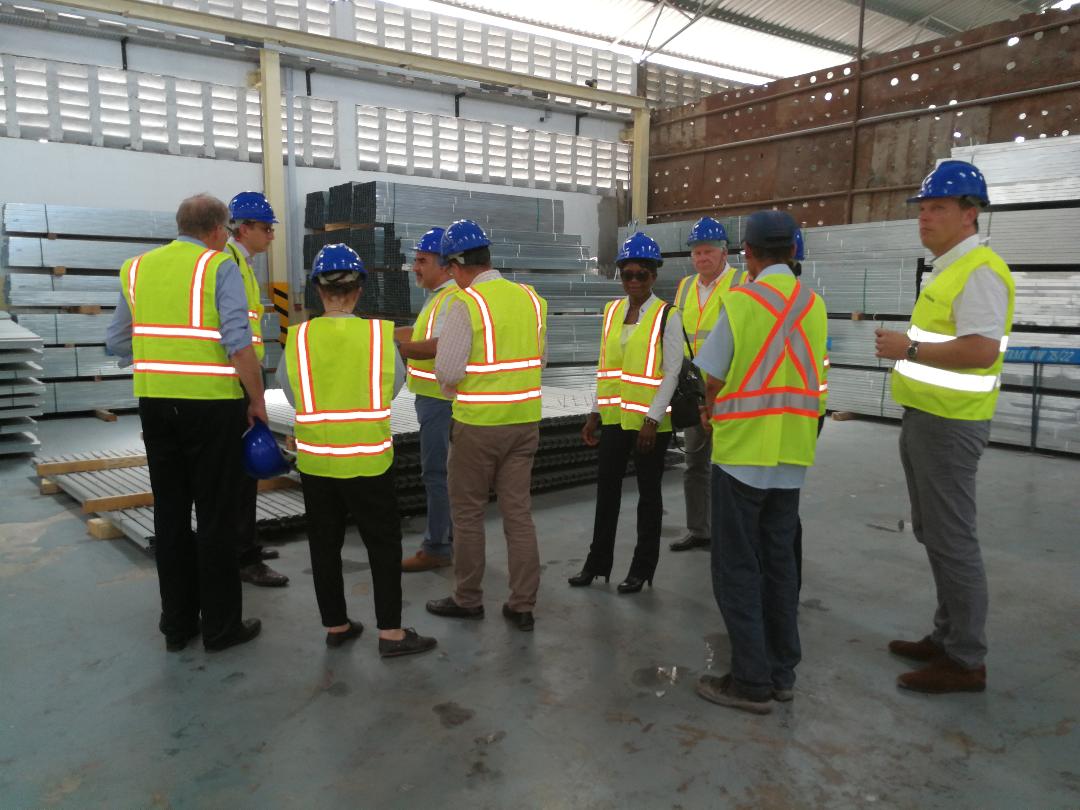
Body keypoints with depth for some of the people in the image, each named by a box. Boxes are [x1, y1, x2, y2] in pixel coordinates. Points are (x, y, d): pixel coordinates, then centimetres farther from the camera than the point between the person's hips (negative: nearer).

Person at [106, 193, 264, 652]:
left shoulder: (137, 268, 11)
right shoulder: (220, 267, -6)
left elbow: (117, 341, 14)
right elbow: (239, 343, -15)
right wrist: (257, 401, -7)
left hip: (154, 403, 5)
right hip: (212, 404, -5)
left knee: (170, 513, 13)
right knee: (216, 516, 4)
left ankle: (177, 624, 23)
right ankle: (221, 626, 13)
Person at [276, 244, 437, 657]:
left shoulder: (299, 336, -6)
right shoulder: (380, 333, -8)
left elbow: (292, 393, 3)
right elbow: (394, 384, 3)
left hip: (315, 458, 2)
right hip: (368, 458, -2)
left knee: (325, 544, 15)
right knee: (383, 543, 9)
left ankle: (335, 625, 26)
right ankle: (391, 632, 11)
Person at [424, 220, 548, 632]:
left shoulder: (466, 303, -14)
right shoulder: (531, 298, 4)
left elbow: (447, 370, -14)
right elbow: (539, 357, 11)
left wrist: (452, 388, 7)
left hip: (478, 423, -5)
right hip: (525, 419, 5)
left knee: (468, 513, 11)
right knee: (519, 512, 11)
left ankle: (468, 598, 24)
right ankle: (523, 605, 18)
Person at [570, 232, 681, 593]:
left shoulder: (668, 317, -7)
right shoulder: (611, 311, 9)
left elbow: (671, 372, -11)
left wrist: (652, 420, -17)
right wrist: (595, 413, 11)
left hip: (650, 421, -5)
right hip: (615, 416, 5)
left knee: (648, 492, 8)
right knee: (606, 487, 11)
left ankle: (642, 569, 21)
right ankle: (597, 562, 25)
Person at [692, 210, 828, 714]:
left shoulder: (740, 302, -11)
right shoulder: (814, 304, 5)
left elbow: (714, 379, -7)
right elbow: (809, 378, 11)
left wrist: (712, 411, 15)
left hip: (742, 452, -6)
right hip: (793, 454, 6)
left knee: (738, 568, 4)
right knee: (779, 562, 15)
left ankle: (752, 682, 8)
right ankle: (781, 672, 24)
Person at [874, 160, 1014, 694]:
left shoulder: (978, 270, -16)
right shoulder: (948, 270, 15)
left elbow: (981, 350, -27)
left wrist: (908, 349, -21)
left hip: (948, 426, -10)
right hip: (926, 419, 10)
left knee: (950, 539, -4)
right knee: (933, 533, 17)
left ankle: (965, 661, 8)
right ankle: (948, 635, 30)